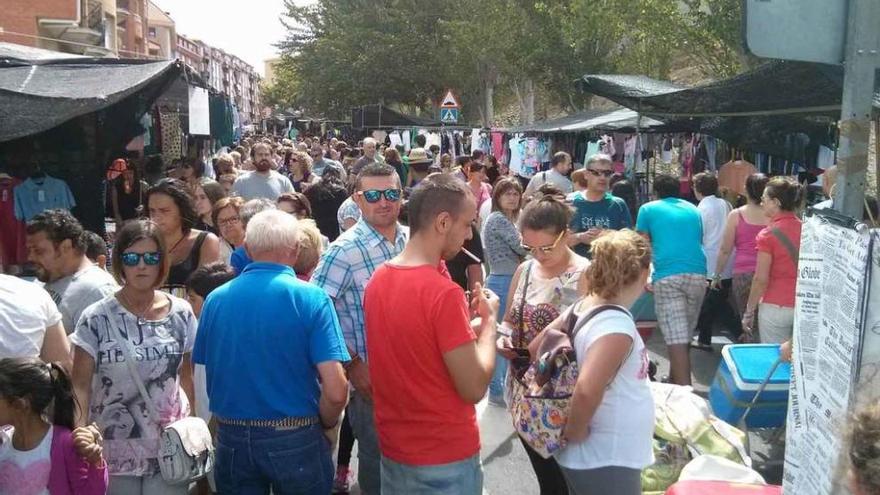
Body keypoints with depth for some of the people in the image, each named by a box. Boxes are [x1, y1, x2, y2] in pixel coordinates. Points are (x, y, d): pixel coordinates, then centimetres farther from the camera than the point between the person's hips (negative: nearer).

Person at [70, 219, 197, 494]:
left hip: (169, 448, 1)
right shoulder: (96, 318, -7)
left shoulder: (181, 313, 0)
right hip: (113, 450, -1)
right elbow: (80, 384, -8)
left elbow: (186, 376, 7)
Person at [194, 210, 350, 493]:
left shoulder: (215, 299, -2)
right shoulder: (311, 298, -13)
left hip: (232, 438, 3)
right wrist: (326, 424, 1)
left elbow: (208, 375, 6)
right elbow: (335, 391, -18)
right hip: (294, 438, -3)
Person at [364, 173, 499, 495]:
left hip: (393, 450, 7)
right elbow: (474, 388, -20)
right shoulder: (443, 293, -24)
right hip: (444, 460, -7)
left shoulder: (378, 280, 0)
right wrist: (488, 320, -8)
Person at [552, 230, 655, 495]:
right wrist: (575, 431, -19)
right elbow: (586, 390, -37)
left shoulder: (581, 308, 0)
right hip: (607, 462, -8)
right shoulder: (617, 324, -24)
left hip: (591, 456, 8)